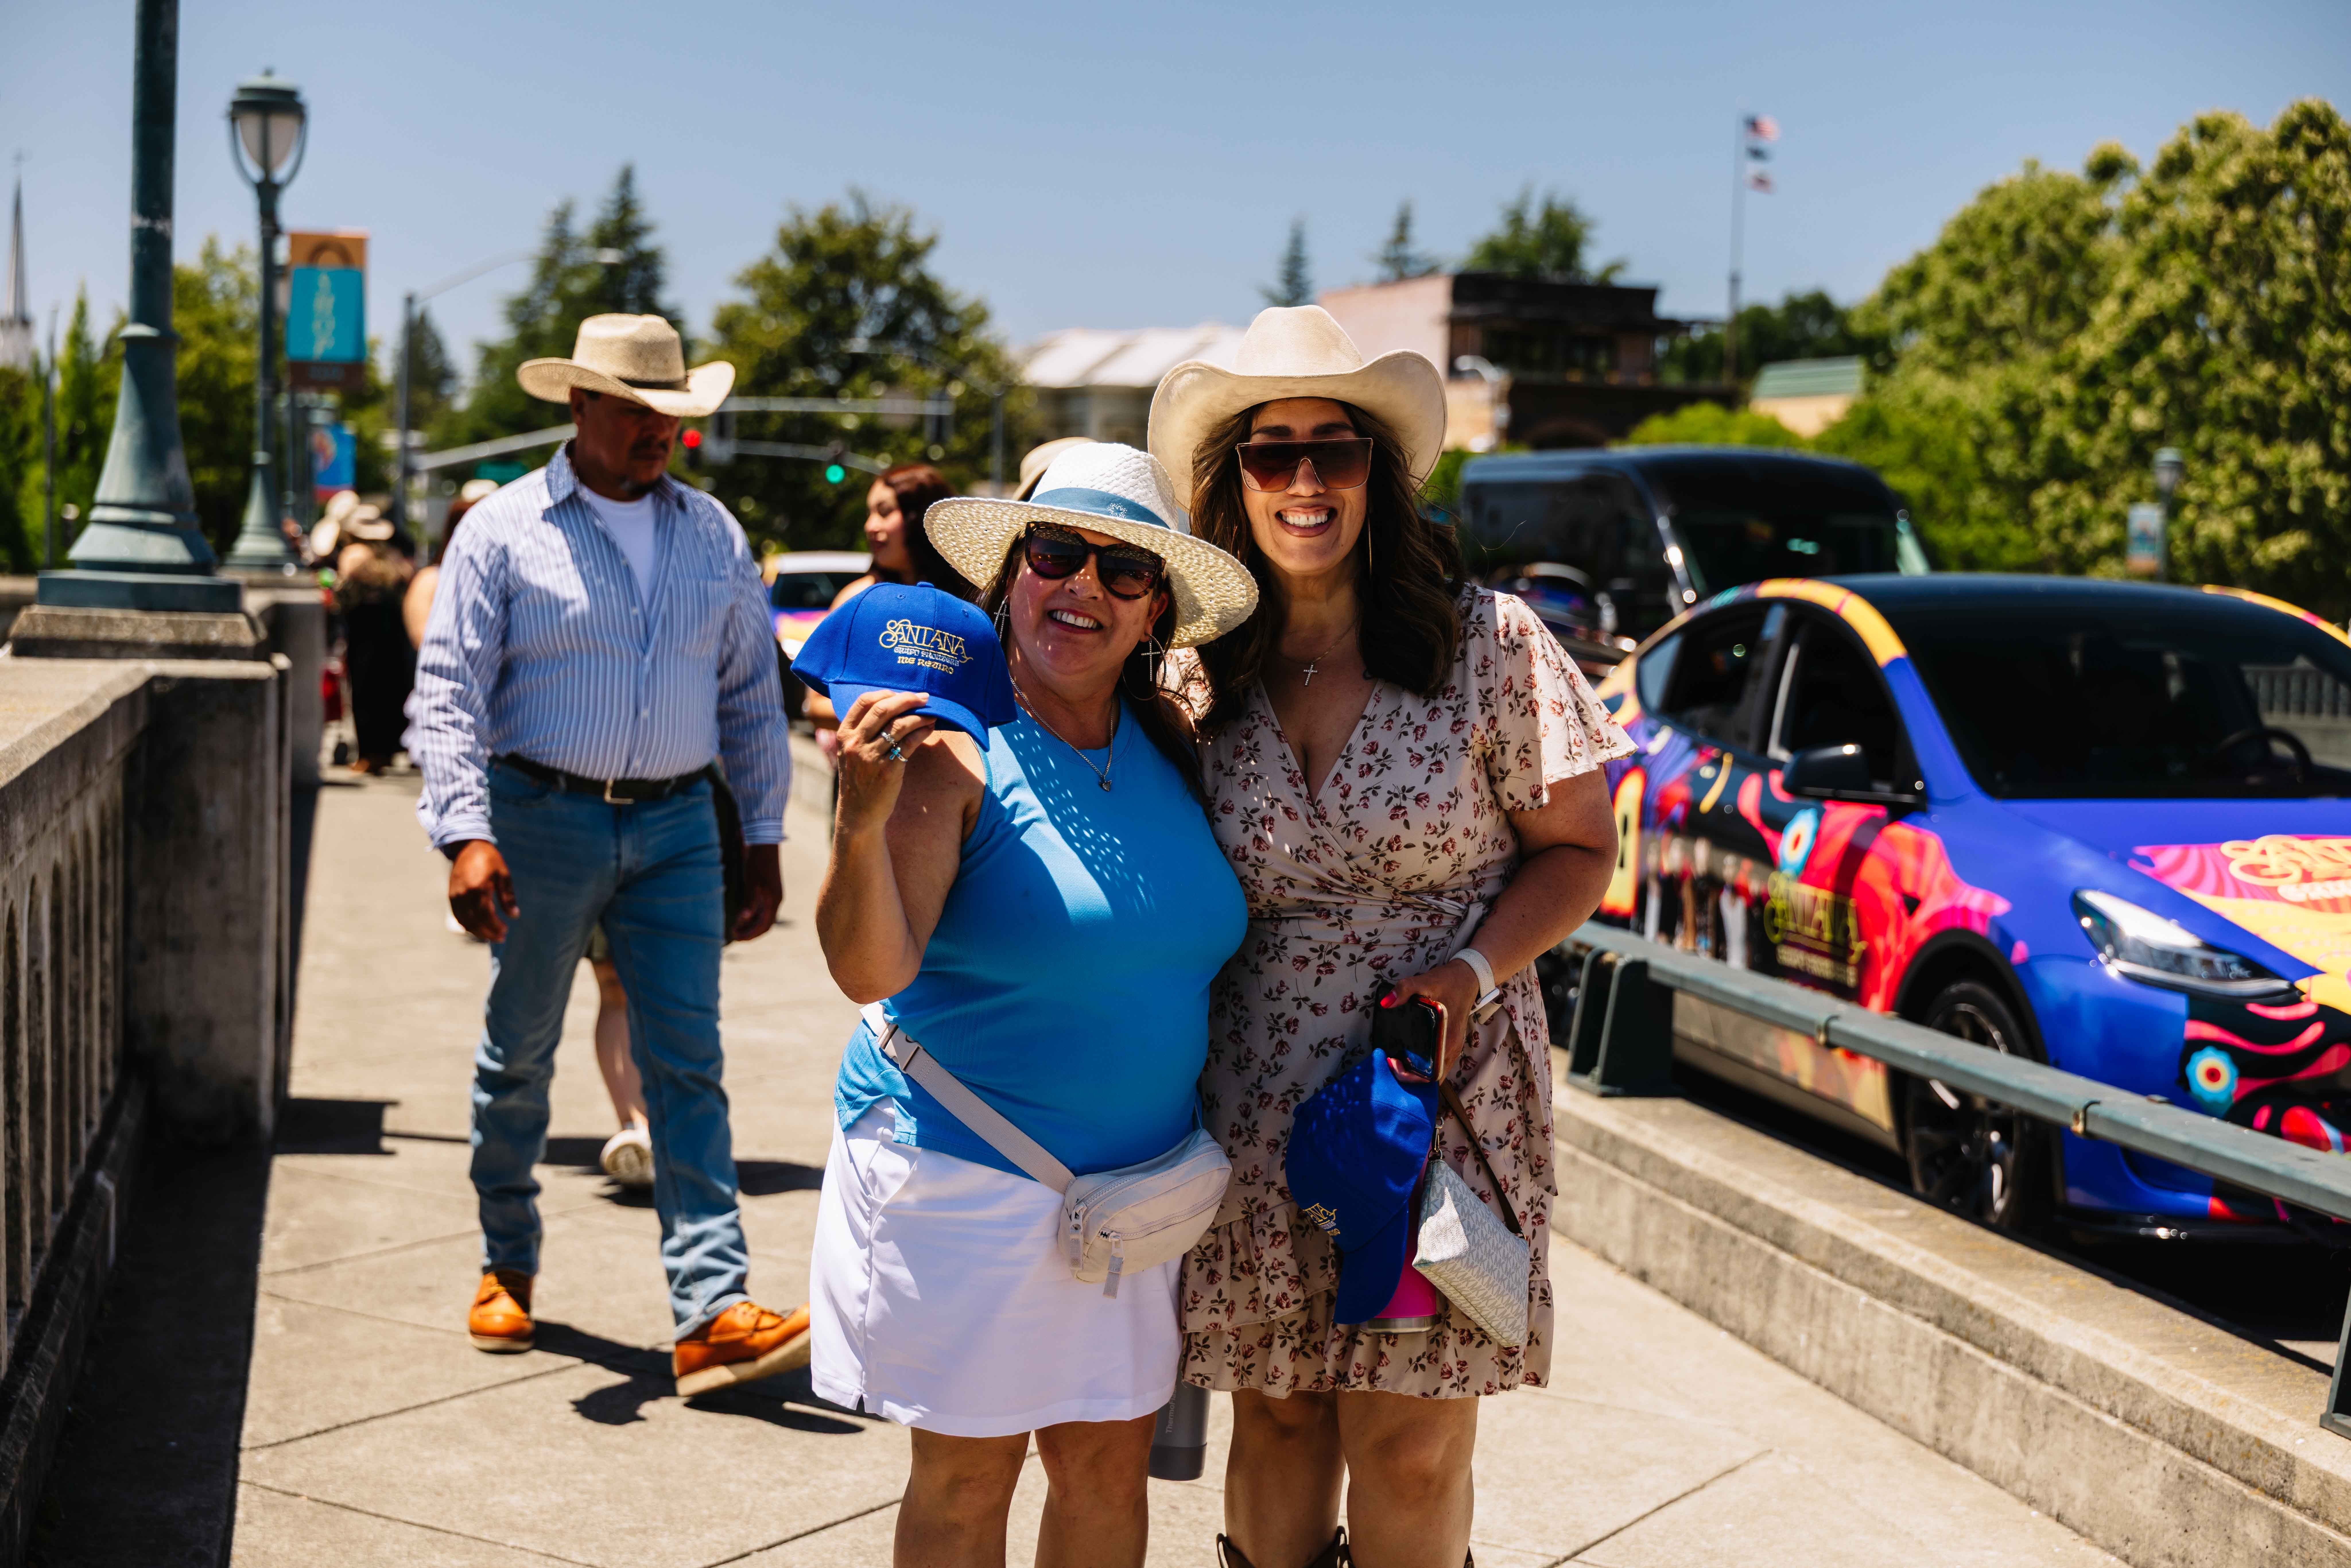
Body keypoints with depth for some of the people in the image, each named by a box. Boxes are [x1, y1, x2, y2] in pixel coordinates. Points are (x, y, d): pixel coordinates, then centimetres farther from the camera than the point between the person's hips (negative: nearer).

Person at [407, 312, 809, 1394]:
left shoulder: (713, 534, 10)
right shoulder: (505, 531, -1)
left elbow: (752, 694, 15)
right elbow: (448, 692, -7)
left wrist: (764, 838, 11)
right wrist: (465, 833, -19)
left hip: (676, 828, 2)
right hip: (542, 819, -2)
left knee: (687, 1063, -5)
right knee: (519, 1054, 10)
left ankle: (713, 1312, -8)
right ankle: (507, 1265, 30)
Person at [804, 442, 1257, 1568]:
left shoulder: (1172, 746, 4)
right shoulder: (952, 752, -14)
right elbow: (873, 970, -23)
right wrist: (863, 823, -38)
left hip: (1138, 1176, 5)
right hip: (964, 1173, -5)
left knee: (1110, 1462, 12)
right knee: (967, 1472, 6)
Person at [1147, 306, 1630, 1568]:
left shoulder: (1487, 644, -3)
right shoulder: (1198, 677, 4)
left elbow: (1579, 850, 3)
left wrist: (1472, 971, -15)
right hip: (1254, 1109, 2)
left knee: (1410, 1441, 1)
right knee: (1274, 1412, 11)